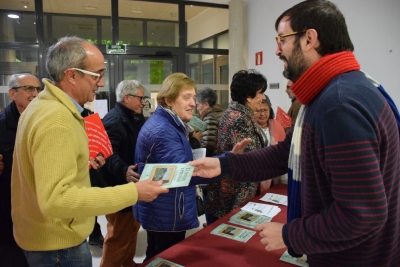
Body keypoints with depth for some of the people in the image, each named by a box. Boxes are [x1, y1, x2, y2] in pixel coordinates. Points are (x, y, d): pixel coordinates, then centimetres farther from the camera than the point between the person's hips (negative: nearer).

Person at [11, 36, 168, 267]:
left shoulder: (43, 105, 5)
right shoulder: (57, 121, -28)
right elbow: (55, 198, -34)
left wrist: (81, 162, 16)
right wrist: (132, 192, -34)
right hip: (58, 244, -10)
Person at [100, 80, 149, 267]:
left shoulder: (136, 118, 12)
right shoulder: (114, 120, -20)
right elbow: (110, 153, -34)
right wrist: (124, 170, -50)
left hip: (134, 185, 10)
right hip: (120, 189, -10)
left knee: (132, 230, 23)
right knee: (118, 236, 3)